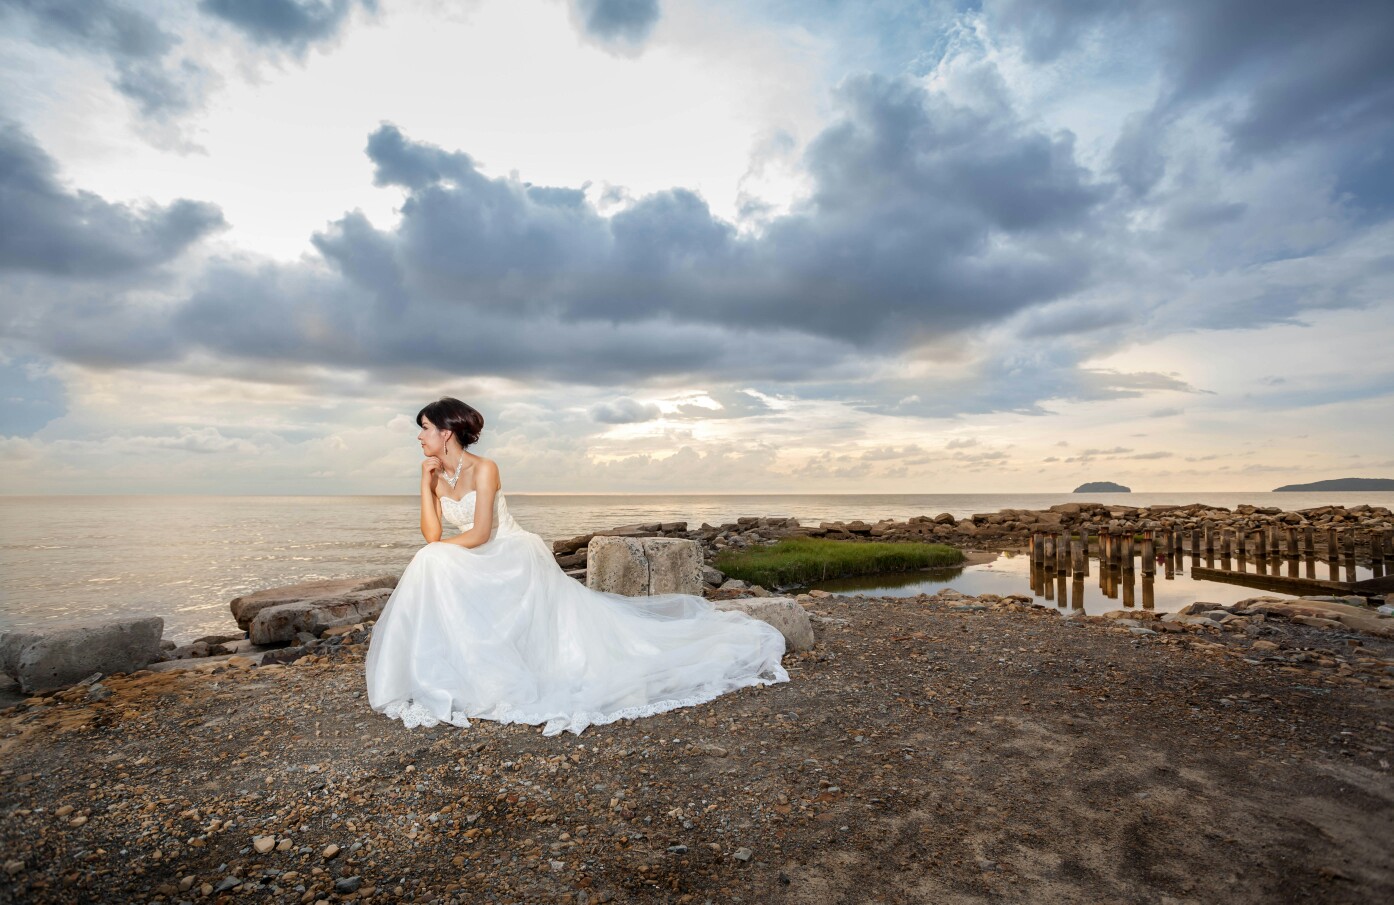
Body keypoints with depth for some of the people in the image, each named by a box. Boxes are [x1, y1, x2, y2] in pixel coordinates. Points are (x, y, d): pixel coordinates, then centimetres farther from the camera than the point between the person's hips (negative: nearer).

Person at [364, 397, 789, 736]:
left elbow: (479, 533, -22)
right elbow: (432, 534, -3)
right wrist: (425, 483, -7)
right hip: (482, 568, 7)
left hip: (515, 560, -7)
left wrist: (438, 549, -10)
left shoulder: (483, 469, -17)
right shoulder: (436, 477, 6)